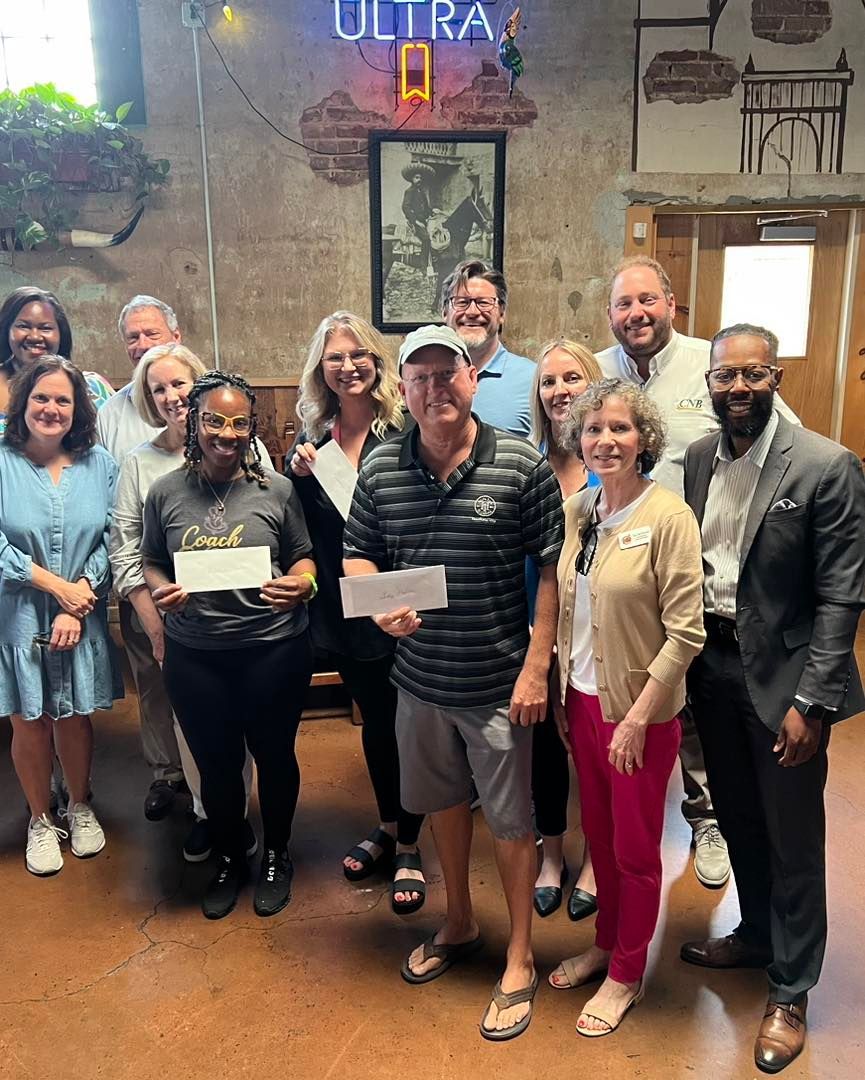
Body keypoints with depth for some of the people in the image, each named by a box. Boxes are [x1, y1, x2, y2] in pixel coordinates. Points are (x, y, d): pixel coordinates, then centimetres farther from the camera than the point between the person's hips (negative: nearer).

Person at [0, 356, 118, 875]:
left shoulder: (100, 464, -1)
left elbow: (110, 540, -3)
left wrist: (79, 601, -13)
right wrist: (57, 586, -15)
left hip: (82, 618, 2)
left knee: (76, 717, 14)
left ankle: (81, 807, 38)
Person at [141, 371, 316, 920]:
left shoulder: (277, 489, -5)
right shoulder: (166, 492, 0)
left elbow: (303, 557, 3)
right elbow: (152, 562, 10)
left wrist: (302, 584, -18)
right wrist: (160, 591, -11)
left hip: (273, 648, -1)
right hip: (194, 654, 2)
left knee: (274, 755, 16)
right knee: (216, 763, 17)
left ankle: (276, 856, 41)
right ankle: (230, 859, 43)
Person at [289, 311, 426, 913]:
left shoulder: (403, 433, -10)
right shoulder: (314, 437, 4)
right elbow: (304, 530, 6)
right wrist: (301, 475, -10)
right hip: (342, 610, 5)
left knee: (404, 724, 9)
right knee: (373, 721, 21)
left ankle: (409, 848, 29)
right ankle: (388, 827, 42)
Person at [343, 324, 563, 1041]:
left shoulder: (523, 466, -12)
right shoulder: (380, 469, -2)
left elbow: (552, 570, -9)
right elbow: (357, 555, 7)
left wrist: (537, 666, -12)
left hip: (499, 683, -4)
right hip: (420, 677, 4)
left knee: (511, 819, 10)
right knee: (443, 801, 22)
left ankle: (520, 960, 32)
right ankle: (460, 925, 47)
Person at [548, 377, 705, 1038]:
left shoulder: (668, 517, -17)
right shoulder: (575, 511, 1)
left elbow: (686, 631, -17)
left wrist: (637, 717, -17)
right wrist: (559, 692, 7)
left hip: (639, 710, -5)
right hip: (582, 700, 5)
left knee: (635, 848, 13)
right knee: (599, 834, 21)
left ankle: (627, 975, 33)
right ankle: (606, 944, 43)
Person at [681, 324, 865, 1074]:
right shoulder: (697, 459, 1)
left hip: (783, 674, -5)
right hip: (711, 665, 5)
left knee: (793, 838, 11)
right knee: (739, 821, 22)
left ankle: (791, 990, 32)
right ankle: (756, 935, 47)